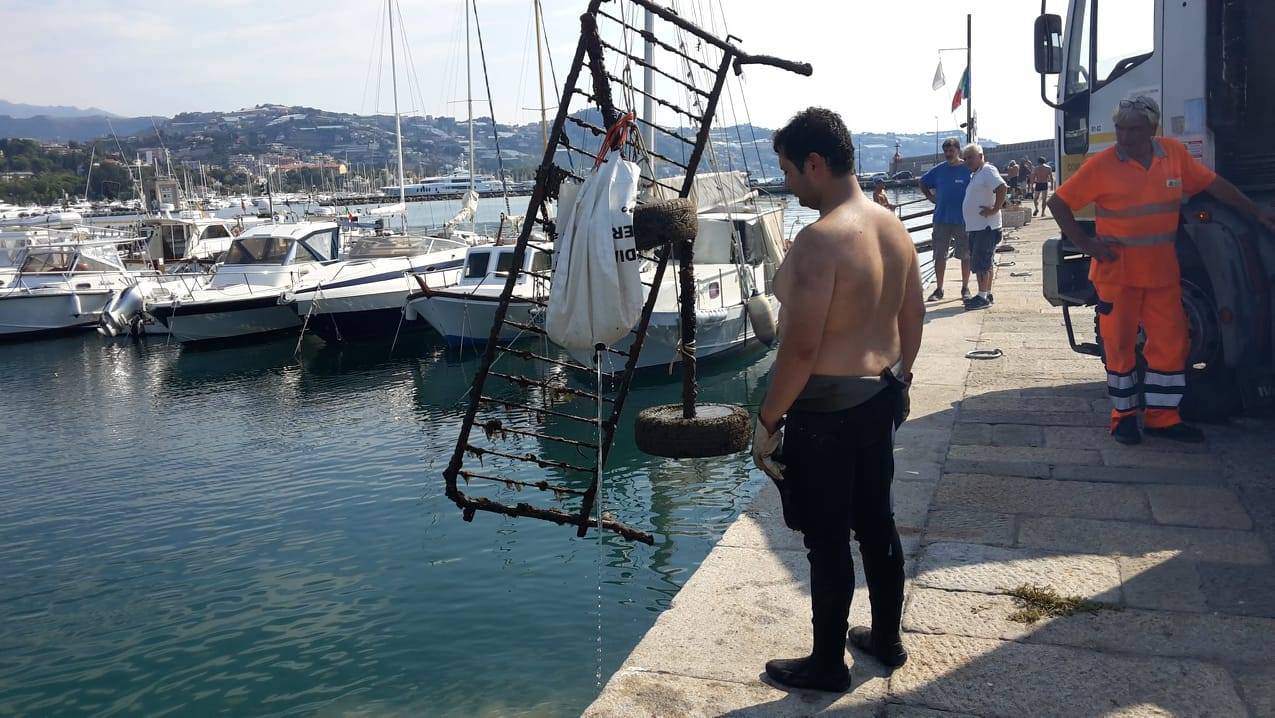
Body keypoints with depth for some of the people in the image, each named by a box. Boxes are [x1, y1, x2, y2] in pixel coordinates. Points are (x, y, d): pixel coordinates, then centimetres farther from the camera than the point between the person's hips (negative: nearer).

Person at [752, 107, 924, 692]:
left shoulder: (820, 239, -23)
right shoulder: (894, 228, 5)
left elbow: (801, 347, -25)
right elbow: (913, 318, 13)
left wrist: (767, 419, -15)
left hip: (827, 411, -9)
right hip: (880, 400, 9)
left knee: (828, 540, 5)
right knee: (877, 523, 21)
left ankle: (827, 665, 21)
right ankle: (887, 638, 38)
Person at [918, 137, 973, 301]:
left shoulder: (968, 169, -5)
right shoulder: (938, 169, 6)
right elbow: (923, 183, 20)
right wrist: (932, 198, 10)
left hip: (963, 219, -3)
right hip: (941, 219, 3)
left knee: (965, 255, 6)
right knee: (939, 255, 3)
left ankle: (965, 288, 18)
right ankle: (939, 289, 11)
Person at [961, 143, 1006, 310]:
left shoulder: (988, 170, -11)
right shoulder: (974, 174, 19)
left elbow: (1002, 188, -25)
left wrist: (994, 209, -23)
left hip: (985, 226, -10)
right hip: (975, 227, 10)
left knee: (980, 262, -11)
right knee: (984, 263, 14)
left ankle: (982, 297, -9)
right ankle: (987, 294, 20)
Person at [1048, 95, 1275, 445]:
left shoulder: (1174, 153, 1)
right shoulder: (1102, 164, -10)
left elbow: (1213, 184, 11)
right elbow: (1058, 202, -8)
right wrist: (1085, 243, -13)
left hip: (1162, 270, 4)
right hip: (1117, 271, -4)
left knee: (1171, 342, 5)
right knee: (1120, 345, 4)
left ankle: (1162, 416, 16)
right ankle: (1123, 415, 17)